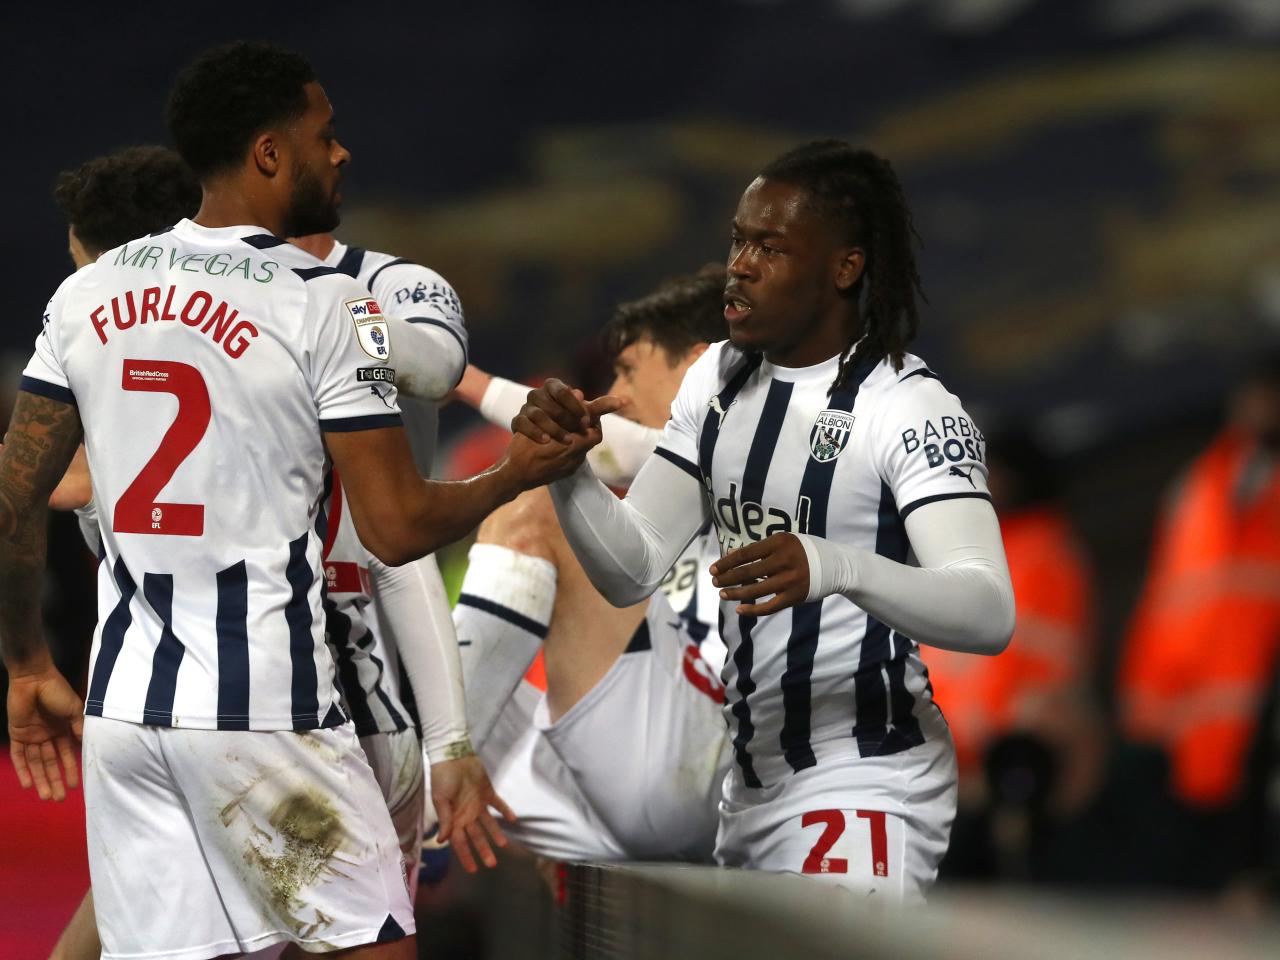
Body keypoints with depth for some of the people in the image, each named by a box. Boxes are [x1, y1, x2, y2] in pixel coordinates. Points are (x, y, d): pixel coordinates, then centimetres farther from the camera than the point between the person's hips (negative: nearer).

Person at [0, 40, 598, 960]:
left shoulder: (89, 291, 7)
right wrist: (517, 475, 8)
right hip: (264, 711, -6)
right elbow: (397, 530, -10)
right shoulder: (323, 304, -9)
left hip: (123, 704, 6)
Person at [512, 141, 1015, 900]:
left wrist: (838, 567, -46)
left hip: (861, 791, -8)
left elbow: (989, 614, -29)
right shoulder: (719, 381, 8)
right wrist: (569, 471, -12)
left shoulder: (909, 409, -16)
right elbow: (633, 572, 7)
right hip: (755, 779, 8)